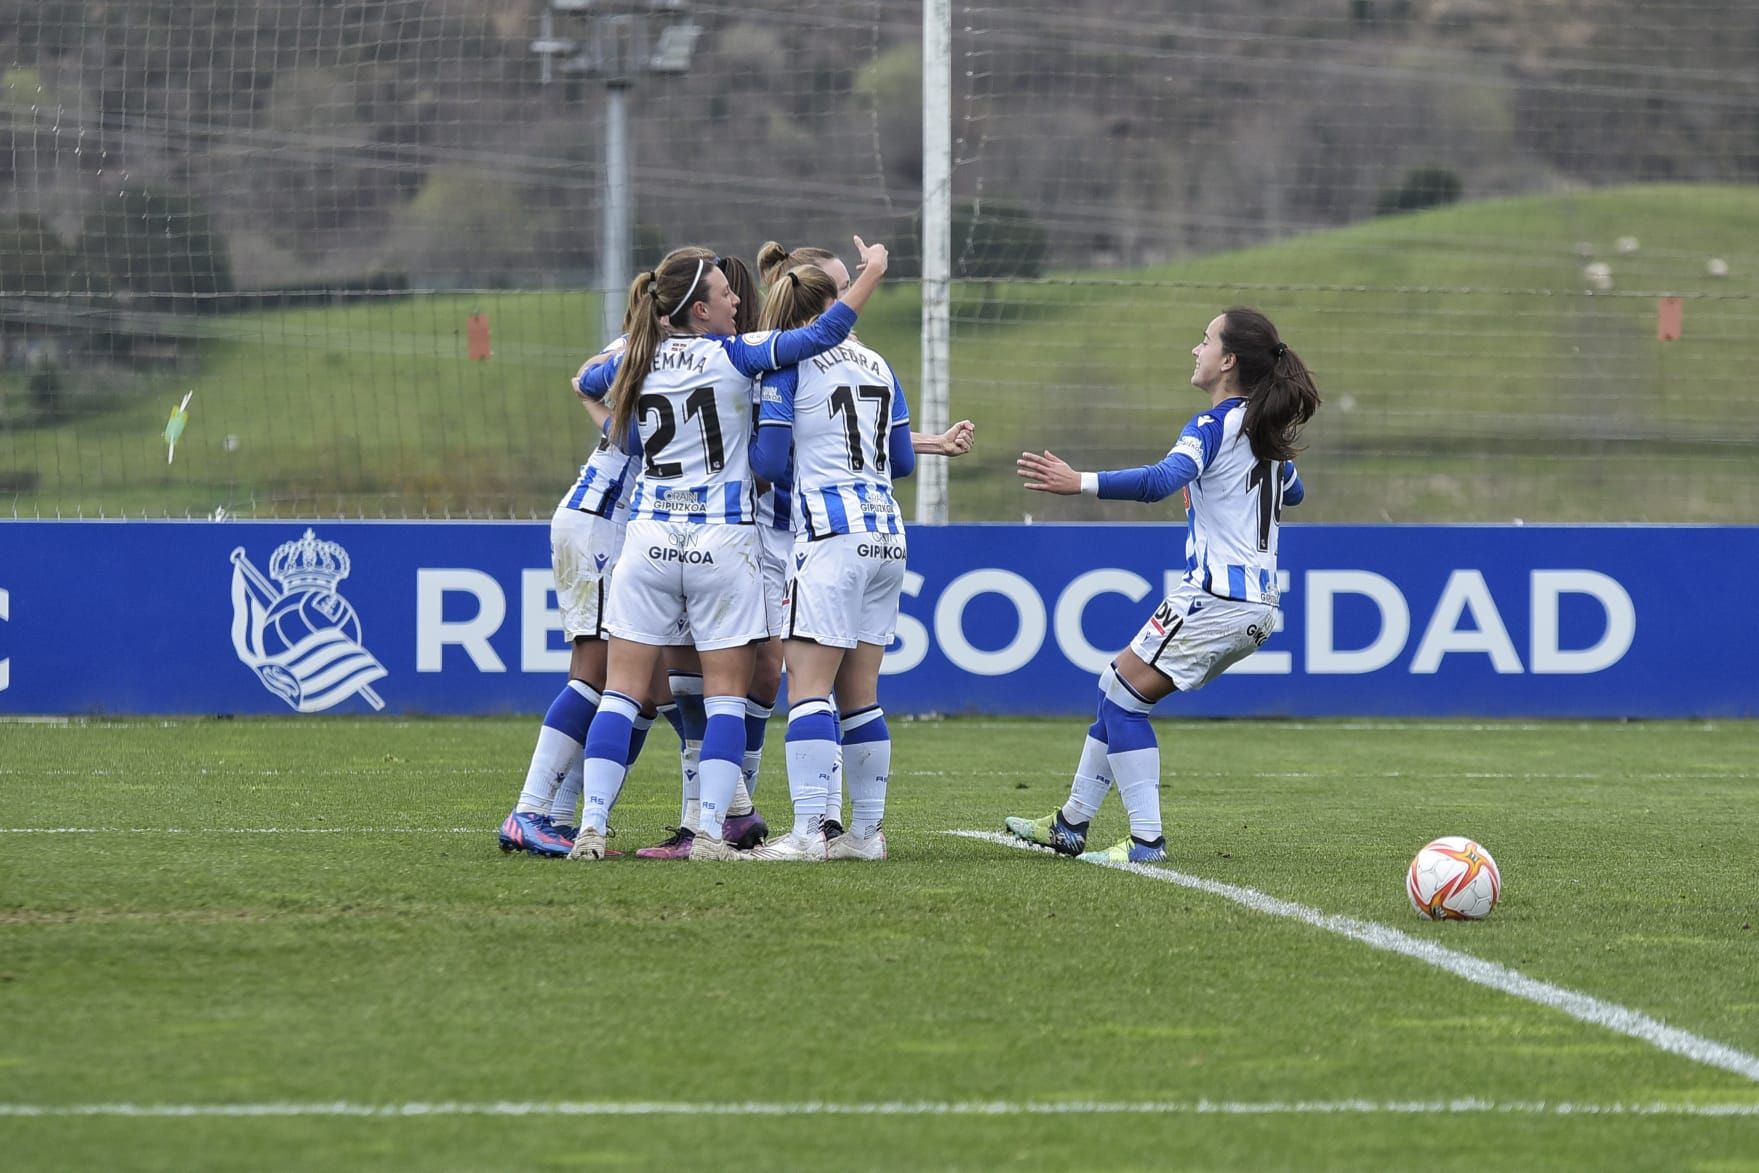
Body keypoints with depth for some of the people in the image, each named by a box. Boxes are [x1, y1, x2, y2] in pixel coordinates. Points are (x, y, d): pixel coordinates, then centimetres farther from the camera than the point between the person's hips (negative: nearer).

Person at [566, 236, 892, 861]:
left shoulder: (634, 362, 5)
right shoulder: (733, 356, -7)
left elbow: (586, 383, 27)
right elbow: (822, 334, -12)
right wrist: (872, 272, -1)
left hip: (649, 539, 3)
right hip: (721, 544, -3)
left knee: (622, 692, 4)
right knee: (726, 696, 3)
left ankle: (591, 827, -3)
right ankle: (710, 833, -5)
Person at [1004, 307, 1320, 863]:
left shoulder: (1212, 428, -13)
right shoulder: (1268, 432, 13)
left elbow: (1160, 481, -32)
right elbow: (1292, 491, 32)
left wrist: (1080, 482, -39)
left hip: (1214, 600, -9)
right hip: (1257, 606, 9)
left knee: (1122, 696, -3)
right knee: (1117, 692, 16)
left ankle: (1146, 839, -8)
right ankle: (1071, 825, 20)